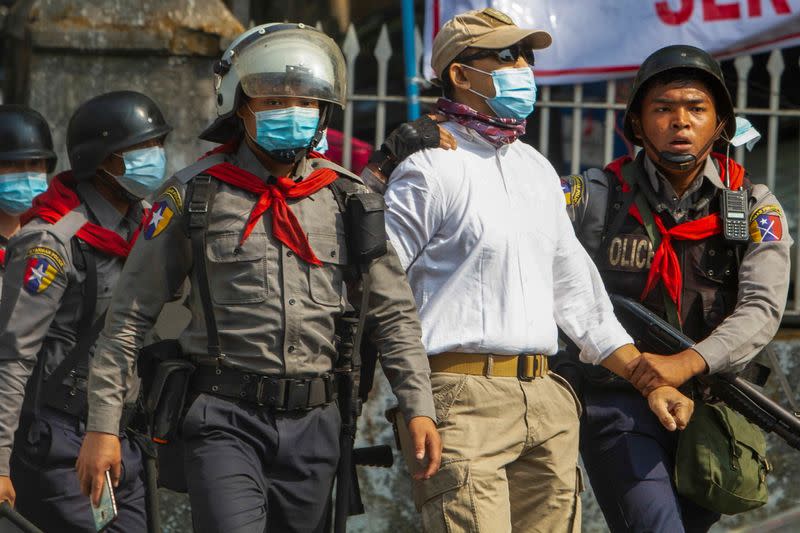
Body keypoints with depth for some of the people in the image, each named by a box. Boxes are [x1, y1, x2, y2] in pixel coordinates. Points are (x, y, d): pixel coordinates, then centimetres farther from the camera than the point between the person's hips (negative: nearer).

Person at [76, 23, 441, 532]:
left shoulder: (347, 198, 9)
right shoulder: (197, 194, 1)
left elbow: (394, 315, 11)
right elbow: (130, 315, 3)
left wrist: (419, 407, -1)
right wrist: (103, 424, -2)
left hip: (314, 421, 3)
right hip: (226, 418, -3)